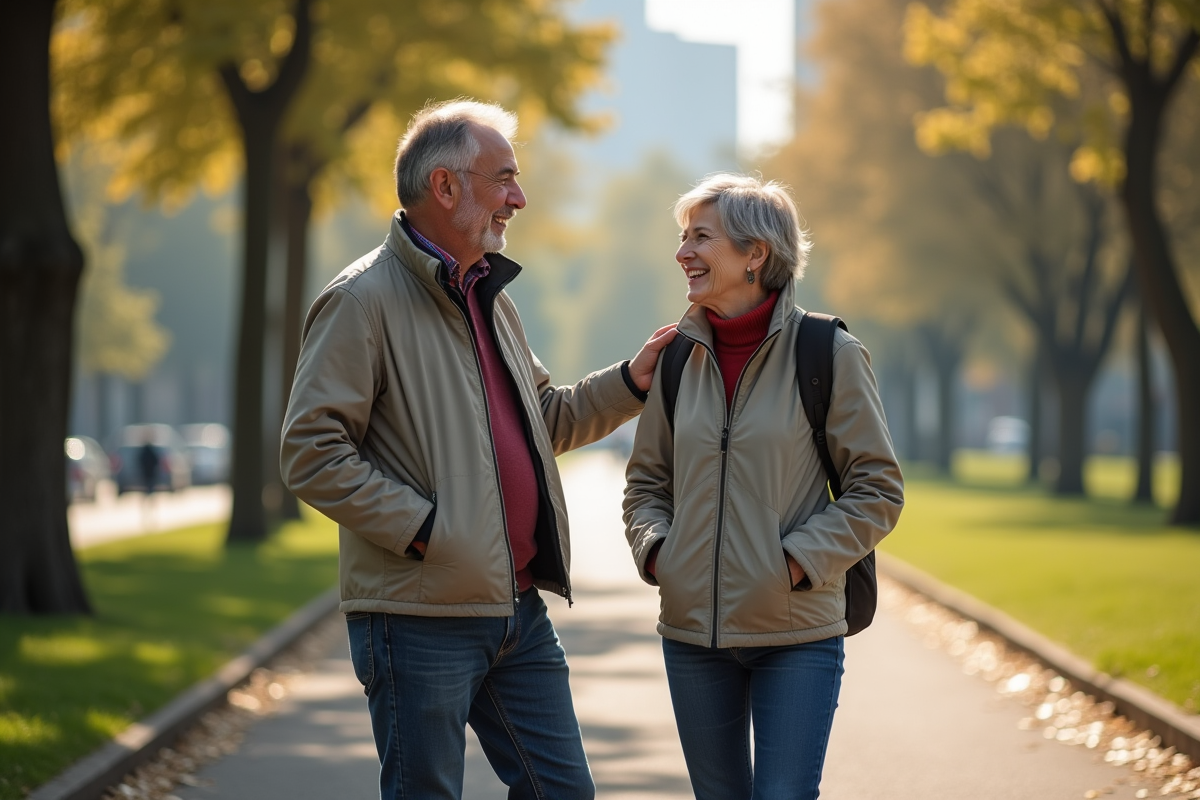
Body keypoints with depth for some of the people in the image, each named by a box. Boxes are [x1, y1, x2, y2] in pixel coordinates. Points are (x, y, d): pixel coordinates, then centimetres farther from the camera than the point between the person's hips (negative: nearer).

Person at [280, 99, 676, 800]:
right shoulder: (364, 298, -10)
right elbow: (312, 453, -16)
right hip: (419, 617, -8)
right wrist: (422, 526, -19)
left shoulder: (491, 297, 17)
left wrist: (631, 382, 13)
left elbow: (545, 420, 27)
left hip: (519, 611, 8)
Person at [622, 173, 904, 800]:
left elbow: (878, 489, -4)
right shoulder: (678, 356, 6)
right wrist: (653, 546, -2)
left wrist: (801, 560, -14)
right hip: (693, 630, 4)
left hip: (797, 634, -4)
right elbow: (646, 481, 17)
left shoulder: (828, 353, -7)